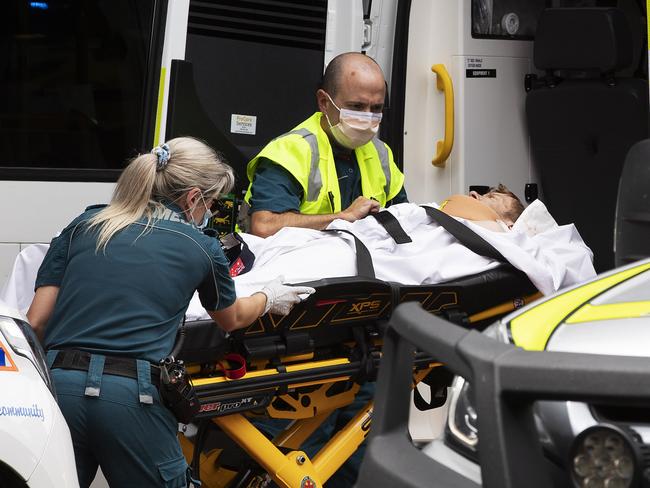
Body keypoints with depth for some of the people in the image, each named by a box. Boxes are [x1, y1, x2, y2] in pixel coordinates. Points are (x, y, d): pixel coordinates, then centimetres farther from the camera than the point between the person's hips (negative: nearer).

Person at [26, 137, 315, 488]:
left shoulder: (84, 225, 14)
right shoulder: (201, 248, 9)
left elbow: (36, 321, 9)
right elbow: (232, 320, 30)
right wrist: (269, 298, 50)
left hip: (58, 382, 3)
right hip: (131, 396, -3)